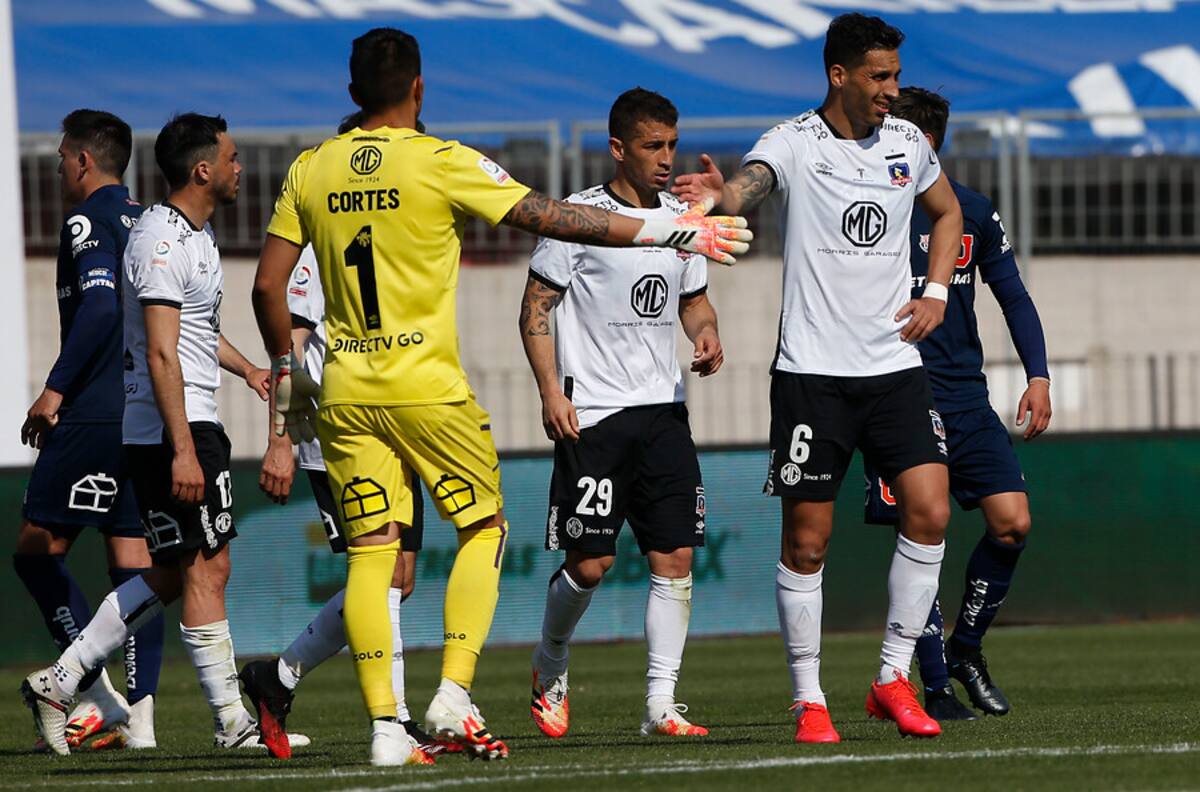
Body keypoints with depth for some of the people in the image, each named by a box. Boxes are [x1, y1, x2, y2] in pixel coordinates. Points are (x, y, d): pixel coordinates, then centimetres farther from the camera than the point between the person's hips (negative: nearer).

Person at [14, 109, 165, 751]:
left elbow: (100, 305, -20)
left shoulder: (88, 219, -6)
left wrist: (56, 388, -19)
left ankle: (96, 692, -10)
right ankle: (140, 713, 0)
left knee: (37, 549, -2)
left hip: (95, 412, -8)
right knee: (133, 557, 6)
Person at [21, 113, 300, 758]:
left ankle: (58, 681, 17)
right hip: (170, 430, -10)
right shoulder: (162, 242, -16)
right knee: (206, 567, -7)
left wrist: (247, 368, 26)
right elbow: (162, 354, -22)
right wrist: (184, 450, -27)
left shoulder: (196, 234, 17)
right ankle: (232, 722, -5)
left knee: (170, 574, 12)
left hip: (191, 424, 10)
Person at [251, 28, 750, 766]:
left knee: (370, 553, 5)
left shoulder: (311, 170, 6)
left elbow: (268, 284, 7)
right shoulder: (441, 163, -7)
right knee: (483, 529, 11)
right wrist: (662, 230, -2)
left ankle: (385, 725, -1)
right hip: (426, 385, -4)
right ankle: (455, 693, -3)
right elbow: (549, 216, -8)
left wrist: (286, 369, 21)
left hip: (345, 392, 4)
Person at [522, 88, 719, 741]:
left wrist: (707, 338, 3)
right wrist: (551, 392, -13)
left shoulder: (680, 218, 11)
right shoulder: (578, 216, -6)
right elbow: (535, 307, -4)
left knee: (674, 556, -4)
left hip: (662, 408, 5)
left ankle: (661, 704, -1)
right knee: (590, 563, -5)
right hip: (592, 413, -5)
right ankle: (550, 665, 23)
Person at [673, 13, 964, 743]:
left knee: (930, 513, -8)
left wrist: (937, 291, 11)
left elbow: (946, 211, 27)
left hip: (896, 363, 4)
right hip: (813, 372, -4)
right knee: (807, 540, -2)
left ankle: (894, 680, 5)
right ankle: (809, 701, 10)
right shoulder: (795, 144, -7)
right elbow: (750, 185, -28)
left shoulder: (907, 143, 9)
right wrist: (721, 194, -52)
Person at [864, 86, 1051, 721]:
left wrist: (1038, 376, 8)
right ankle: (936, 685, 0)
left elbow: (1013, 296, 15)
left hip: (966, 399, 3)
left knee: (1011, 523, -8)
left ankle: (965, 647, 14)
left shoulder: (972, 212, 10)